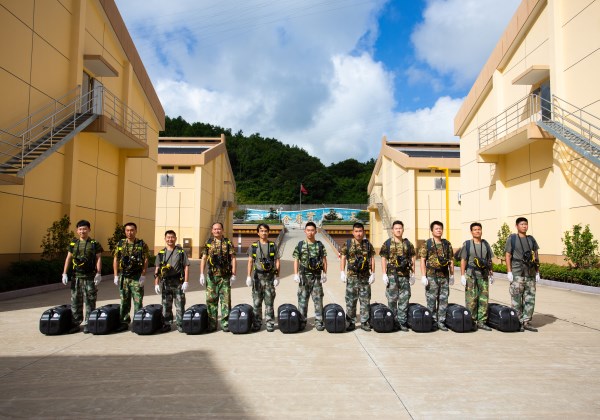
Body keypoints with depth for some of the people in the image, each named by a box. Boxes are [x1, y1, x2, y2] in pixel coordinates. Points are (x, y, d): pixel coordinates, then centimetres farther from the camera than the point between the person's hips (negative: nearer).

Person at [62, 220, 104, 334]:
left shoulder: (94, 244, 0)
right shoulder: (73, 244, 10)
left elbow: (98, 259, -3)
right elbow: (68, 259, 11)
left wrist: (98, 274, -11)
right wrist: (64, 273, 3)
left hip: (90, 278, -3)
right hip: (76, 277, 3)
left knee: (89, 302, 1)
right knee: (75, 301, 9)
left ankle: (87, 324, 10)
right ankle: (75, 323, 18)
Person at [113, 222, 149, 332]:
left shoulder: (142, 244, -2)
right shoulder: (120, 244, 7)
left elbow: (145, 260, -4)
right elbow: (116, 260, 9)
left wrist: (143, 276, -10)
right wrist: (116, 276, 4)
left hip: (137, 277, -3)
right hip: (123, 277, 3)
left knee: (138, 301, -1)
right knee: (124, 301, 10)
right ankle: (124, 322, 20)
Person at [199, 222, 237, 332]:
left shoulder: (228, 243, 3)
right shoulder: (208, 243, 8)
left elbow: (233, 258, 1)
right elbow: (204, 258, 6)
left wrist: (233, 274, -6)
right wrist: (202, 274, -2)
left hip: (225, 276, -1)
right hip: (212, 276, 1)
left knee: (226, 300, 1)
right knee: (211, 299, 5)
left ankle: (225, 323, 9)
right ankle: (212, 324, 14)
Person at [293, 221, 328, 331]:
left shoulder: (320, 245, 3)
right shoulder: (300, 245, 2)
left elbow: (324, 260, 5)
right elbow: (296, 260, 3)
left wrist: (325, 273, -1)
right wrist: (296, 274, -3)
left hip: (317, 276, 0)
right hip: (304, 275, 0)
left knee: (318, 299, 1)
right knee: (302, 299, 7)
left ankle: (319, 322, 9)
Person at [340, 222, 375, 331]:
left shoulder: (368, 244, 5)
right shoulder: (347, 244, 1)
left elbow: (372, 259, 5)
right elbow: (343, 258, 2)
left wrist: (373, 274, -1)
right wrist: (342, 272, -6)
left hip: (365, 277, 1)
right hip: (352, 276, -1)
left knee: (365, 300, 6)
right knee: (350, 300, 4)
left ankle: (364, 322, 16)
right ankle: (350, 322, 13)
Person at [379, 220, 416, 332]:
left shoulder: (408, 244, 8)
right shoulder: (387, 244, 1)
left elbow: (412, 259, 11)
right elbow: (383, 259, -1)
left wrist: (413, 274, 6)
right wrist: (384, 274, -7)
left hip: (405, 275, 2)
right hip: (392, 275, -2)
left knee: (404, 299, 5)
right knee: (392, 299, 4)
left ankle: (402, 322, 15)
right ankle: (393, 322, 15)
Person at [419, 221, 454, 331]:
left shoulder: (447, 244, 9)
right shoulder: (426, 244, -3)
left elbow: (451, 260, 13)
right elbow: (422, 260, -5)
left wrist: (452, 275, 10)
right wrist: (423, 276, -12)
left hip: (444, 276, 4)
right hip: (432, 276, -4)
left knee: (443, 299, 7)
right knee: (431, 300, 2)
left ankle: (441, 322, 16)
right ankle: (432, 321, 13)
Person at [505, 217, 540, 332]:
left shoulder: (531, 239, 14)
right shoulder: (512, 239, 1)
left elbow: (536, 257, 15)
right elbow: (508, 256, -3)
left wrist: (537, 272, 9)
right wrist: (509, 272, -10)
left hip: (530, 274, 5)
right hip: (517, 274, -5)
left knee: (530, 299, 6)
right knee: (516, 299, -3)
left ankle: (527, 322, 14)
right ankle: (518, 323, 5)